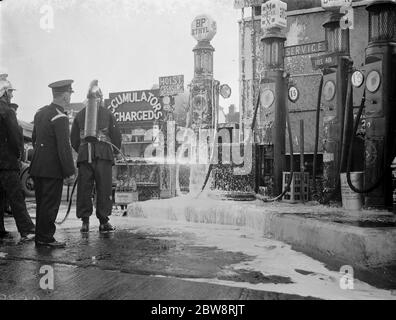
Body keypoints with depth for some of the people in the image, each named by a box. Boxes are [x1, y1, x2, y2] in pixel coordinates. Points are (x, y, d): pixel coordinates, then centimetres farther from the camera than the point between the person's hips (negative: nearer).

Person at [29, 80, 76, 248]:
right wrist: (70, 171, -14)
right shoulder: (60, 117, -17)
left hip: (37, 168, 9)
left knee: (41, 203, 16)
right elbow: (64, 147, -19)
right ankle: (46, 238, 9)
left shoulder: (40, 112, 11)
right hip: (52, 169, -9)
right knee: (50, 204, 1)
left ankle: (40, 236, 26)